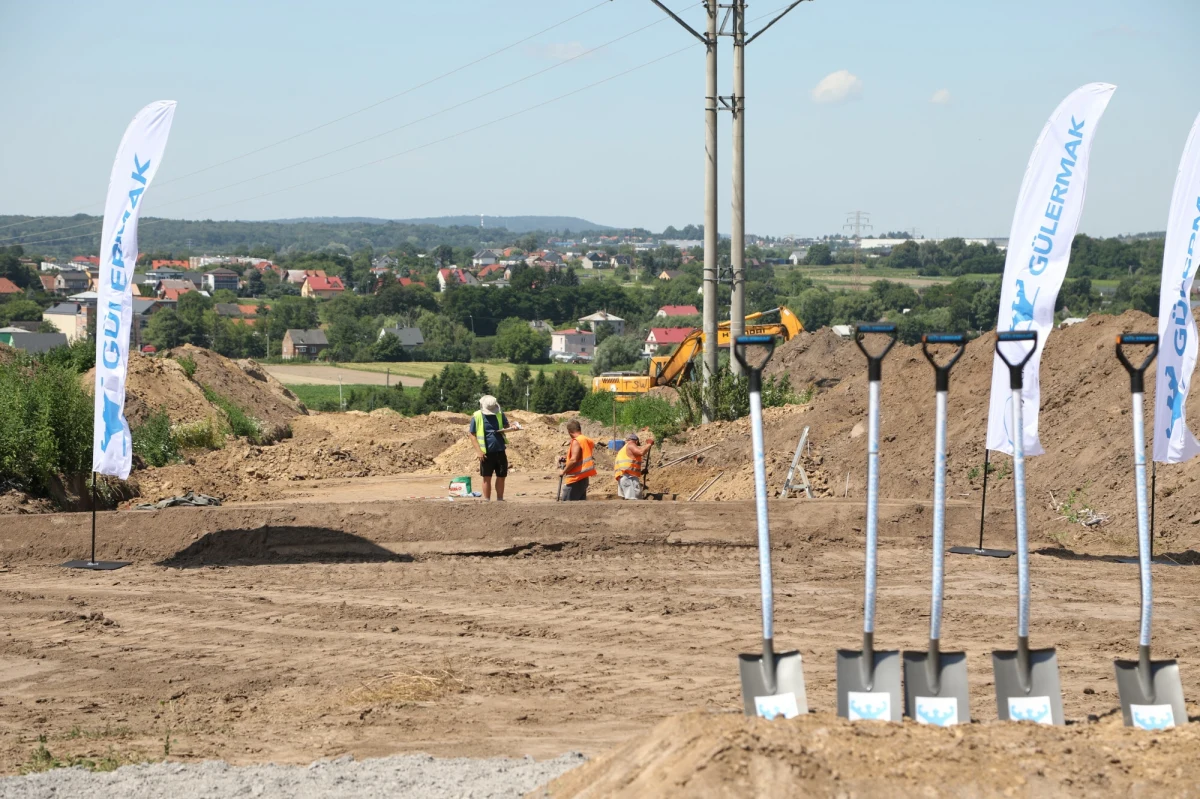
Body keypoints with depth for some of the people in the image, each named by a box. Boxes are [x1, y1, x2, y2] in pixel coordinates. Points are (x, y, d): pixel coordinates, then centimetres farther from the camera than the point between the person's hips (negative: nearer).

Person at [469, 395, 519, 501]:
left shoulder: (500, 414, 4)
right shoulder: (476, 417, -5)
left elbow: (506, 428, 8)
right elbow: (472, 435, -3)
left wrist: (513, 428, -16)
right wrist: (479, 451, -11)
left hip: (500, 451, 3)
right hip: (486, 452, -3)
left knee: (501, 476, 7)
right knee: (487, 477, 2)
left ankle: (500, 499, 18)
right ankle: (486, 501, 9)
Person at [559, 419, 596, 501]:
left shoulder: (576, 442, -15)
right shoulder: (587, 440, 14)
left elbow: (574, 460, -24)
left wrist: (564, 471, -11)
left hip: (575, 480, -9)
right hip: (584, 478, 9)